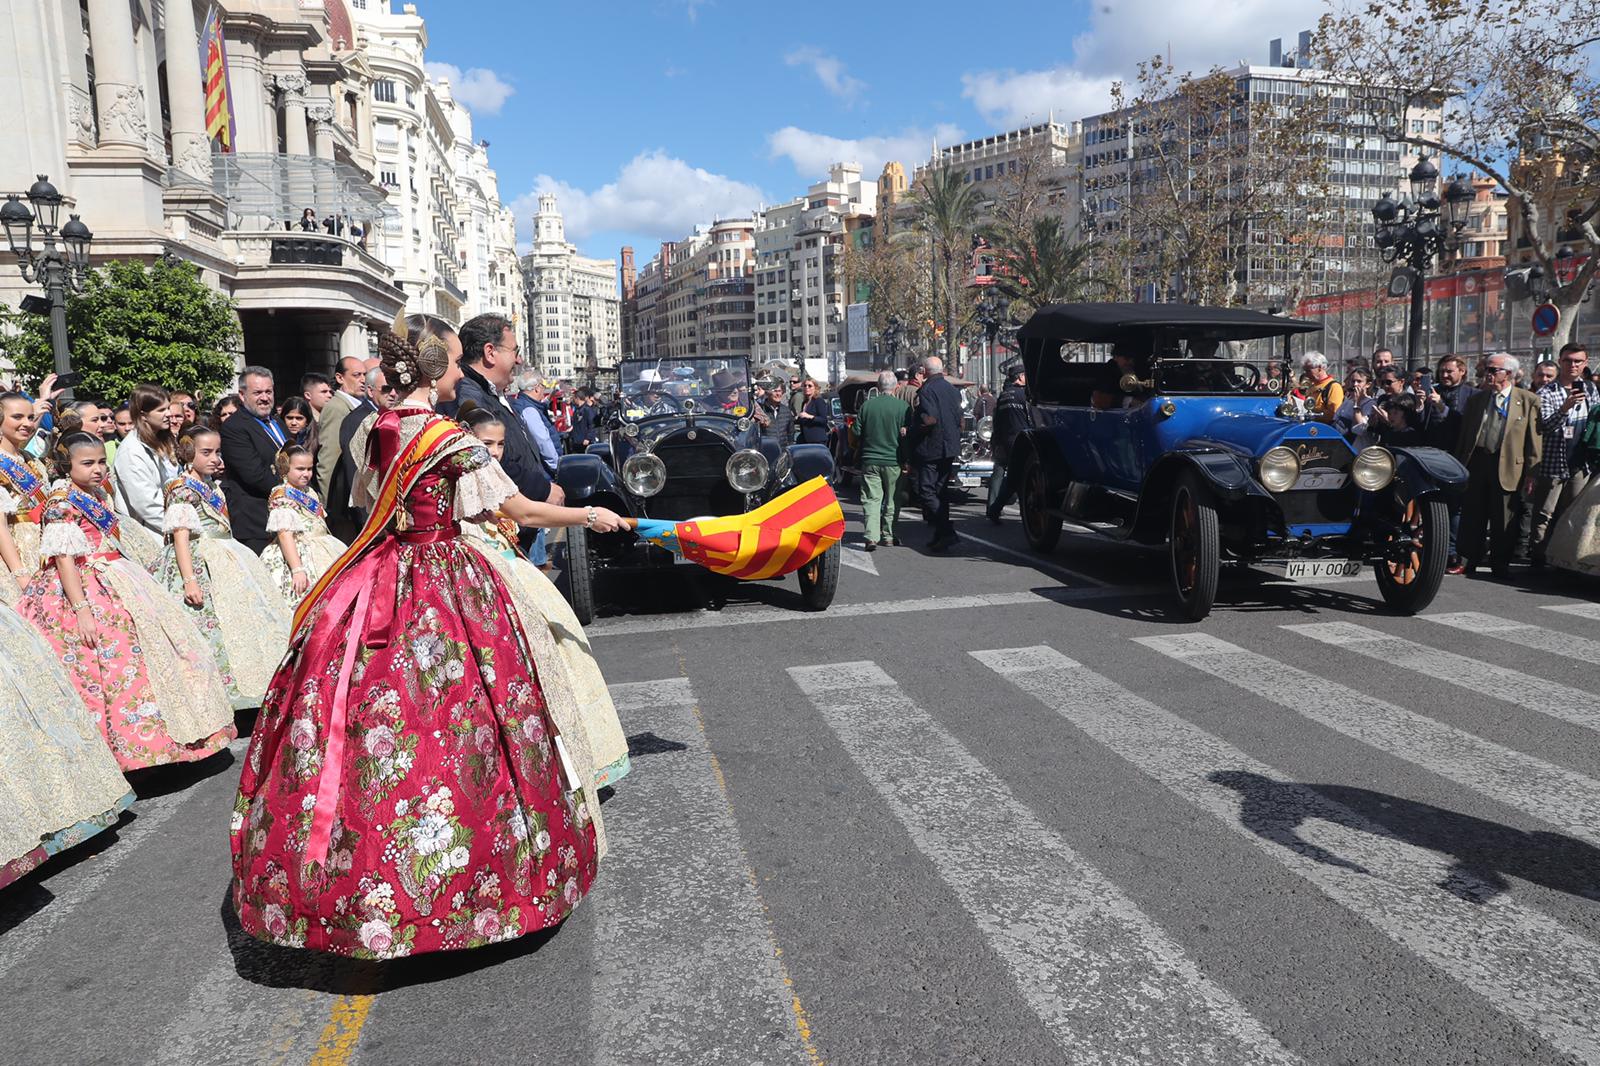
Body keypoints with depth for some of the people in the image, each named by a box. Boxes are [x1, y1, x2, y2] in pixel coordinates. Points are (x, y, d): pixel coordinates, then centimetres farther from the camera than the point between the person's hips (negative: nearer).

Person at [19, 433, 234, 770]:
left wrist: (132, 577, 22)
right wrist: (81, 610, -23)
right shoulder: (61, 503, -13)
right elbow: (64, 559, -18)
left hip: (115, 580, 9)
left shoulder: (98, 496, 12)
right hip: (85, 590, -9)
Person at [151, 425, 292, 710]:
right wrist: (189, 580, -25)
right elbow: (181, 536, -17)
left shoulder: (212, 487, 15)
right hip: (200, 568, -9)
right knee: (210, 627, -12)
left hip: (225, 565, 9)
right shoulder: (182, 489, -10)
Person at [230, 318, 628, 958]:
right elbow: (524, 512, -12)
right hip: (444, 586, -7)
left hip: (377, 581, 7)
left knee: (366, 712, 11)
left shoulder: (377, 431, 6)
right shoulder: (451, 439, -13)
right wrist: (590, 516, 2)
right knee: (444, 716, 2)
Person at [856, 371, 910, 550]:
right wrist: (906, 461, 0)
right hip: (894, 462, -1)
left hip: (870, 460, 1)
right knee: (892, 500, 12)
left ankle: (872, 537, -11)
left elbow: (857, 433, 6)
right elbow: (907, 435, -6)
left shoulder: (866, 406, 0)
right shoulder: (903, 406, -7)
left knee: (871, 499, 1)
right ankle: (888, 536, 18)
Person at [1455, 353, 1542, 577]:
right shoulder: (1476, 400, 11)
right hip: (1476, 462, 3)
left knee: (1503, 521, 5)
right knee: (1471, 516, 6)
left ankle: (1500, 565, 16)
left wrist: (1532, 473, -6)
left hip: (1507, 466, -3)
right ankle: (1468, 561, 15)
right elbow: (1463, 435, 12)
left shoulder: (1529, 401, 2)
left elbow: (1534, 439, -1)